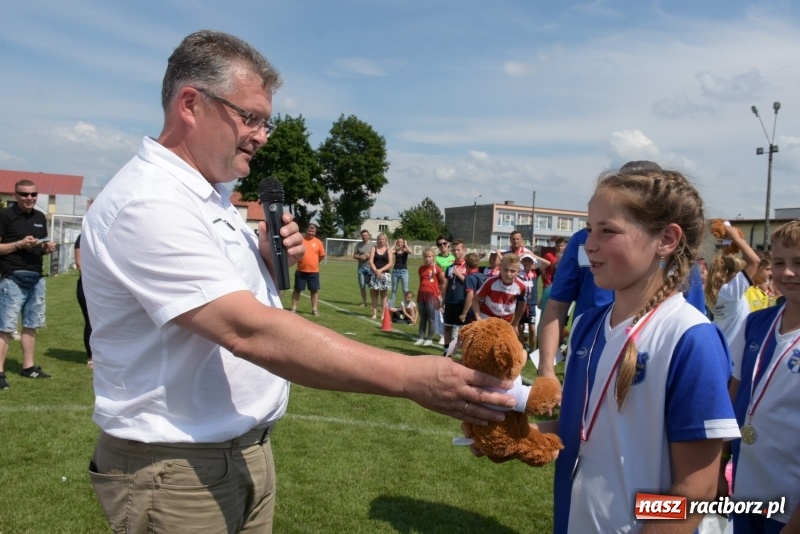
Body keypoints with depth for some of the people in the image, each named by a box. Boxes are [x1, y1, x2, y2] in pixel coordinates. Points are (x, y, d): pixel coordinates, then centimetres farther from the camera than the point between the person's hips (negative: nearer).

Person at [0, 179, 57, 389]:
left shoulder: (40, 218, 12)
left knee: (31, 325, 13)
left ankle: (28, 367, 23)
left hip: (36, 278, 7)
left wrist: (47, 248, 1)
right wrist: (20, 244, -20)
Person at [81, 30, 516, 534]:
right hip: (178, 470, -8)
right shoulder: (149, 204, -22)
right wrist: (409, 376, -34)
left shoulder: (213, 198, 9)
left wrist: (270, 262, -5)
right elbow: (249, 331, -32)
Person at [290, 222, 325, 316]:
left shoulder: (318, 242, 1)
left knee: (314, 290, 4)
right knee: (297, 289, 6)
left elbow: (322, 255, 9)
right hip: (301, 271, -1)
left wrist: (313, 263, 10)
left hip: (314, 271, 1)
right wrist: (301, 261, 2)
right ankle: (294, 308, 14)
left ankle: (315, 309, 13)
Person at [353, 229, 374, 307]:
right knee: (362, 286, 7)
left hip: (370, 268, -3)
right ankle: (364, 303, 16)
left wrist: (370, 256, -15)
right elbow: (354, 256, 10)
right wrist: (360, 257, -10)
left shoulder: (373, 244, 0)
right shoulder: (358, 245, 9)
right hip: (361, 267, 3)